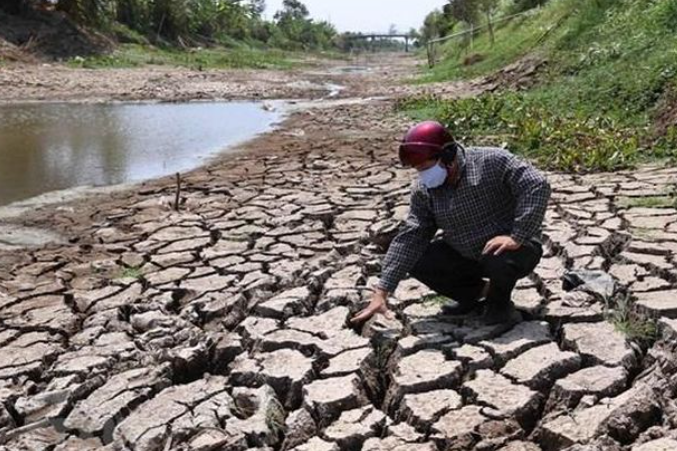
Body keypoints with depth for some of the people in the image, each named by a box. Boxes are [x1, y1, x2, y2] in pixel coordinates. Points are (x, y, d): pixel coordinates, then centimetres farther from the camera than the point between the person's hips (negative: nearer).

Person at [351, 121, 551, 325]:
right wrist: (381, 293, -16)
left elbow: (537, 185, -27)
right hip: (466, 255, 5)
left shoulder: (492, 161, -22)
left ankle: (499, 301, -2)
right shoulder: (423, 190, -8)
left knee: (501, 258, -38)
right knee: (417, 261, -10)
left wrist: (517, 237, -34)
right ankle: (476, 292, 12)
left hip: (512, 248, -5)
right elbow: (409, 238, -10)